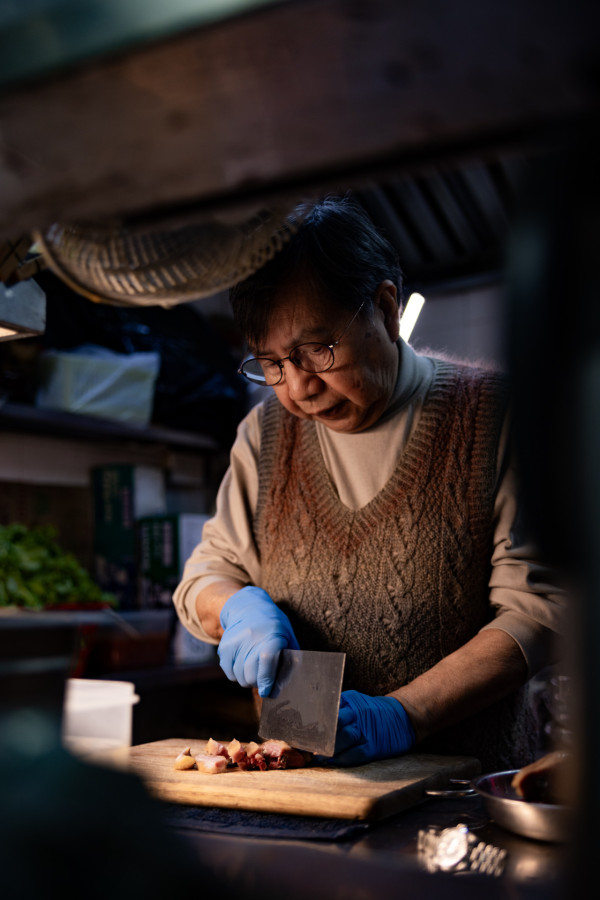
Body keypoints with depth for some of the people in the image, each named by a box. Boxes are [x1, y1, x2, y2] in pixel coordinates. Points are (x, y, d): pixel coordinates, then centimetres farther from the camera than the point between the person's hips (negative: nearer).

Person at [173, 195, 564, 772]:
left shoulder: (489, 410, -4)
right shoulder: (266, 431, 7)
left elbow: (539, 606, -9)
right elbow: (204, 578, 14)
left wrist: (402, 715, -19)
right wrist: (238, 606, -10)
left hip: (467, 775, -1)